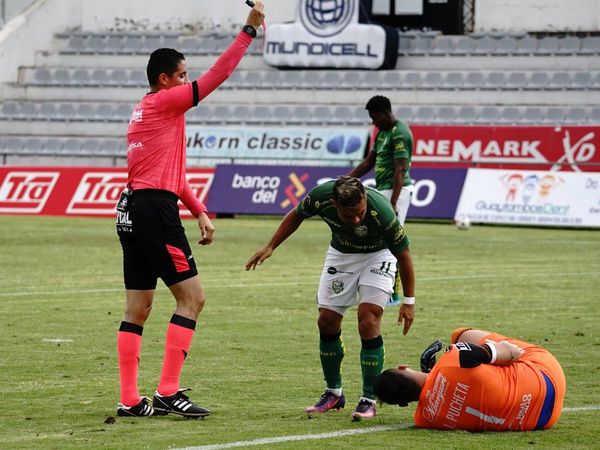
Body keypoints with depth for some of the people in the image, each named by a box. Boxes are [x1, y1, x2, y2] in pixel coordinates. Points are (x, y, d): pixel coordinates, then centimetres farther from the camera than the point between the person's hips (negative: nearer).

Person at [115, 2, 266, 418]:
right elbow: (218, 74, -9)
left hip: (132, 211, 10)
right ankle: (168, 392, -11)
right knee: (192, 297, -6)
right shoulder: (164, 103, -6)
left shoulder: (145, 112, 22)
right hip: (156, 211, -10)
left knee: (138, 307, 8)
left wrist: (199, 211, 25)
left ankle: (129, 400, 7)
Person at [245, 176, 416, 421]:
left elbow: (403, 253, -22)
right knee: (327, 321, 0)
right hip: (340, 253, 4)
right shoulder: (321, 196, -30)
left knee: (368, 322, -18)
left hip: (377, 255, -4)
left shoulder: (381, 212, -38)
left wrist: (408, 301, -18)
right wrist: (270, 247, -4)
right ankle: (333, 393, 17)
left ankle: (369, 400, -11)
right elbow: (296, 216, -5)